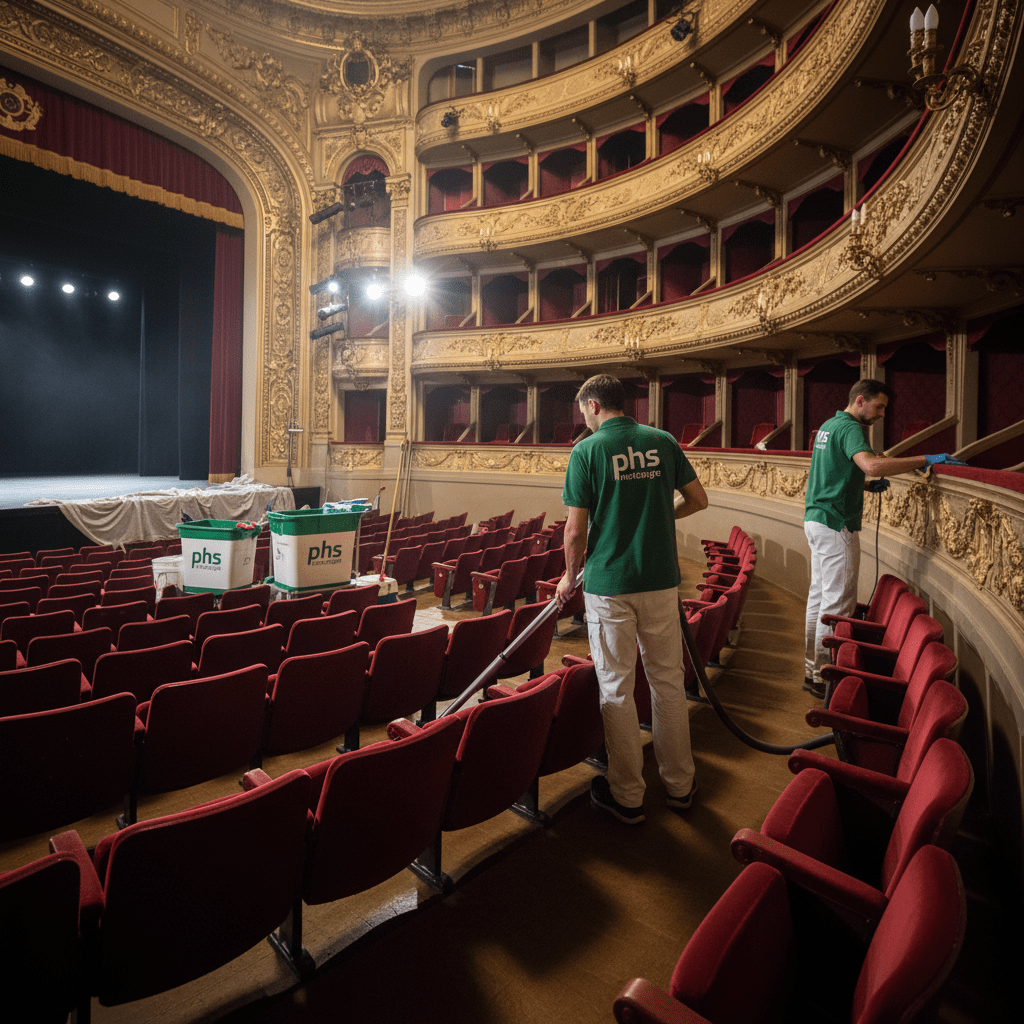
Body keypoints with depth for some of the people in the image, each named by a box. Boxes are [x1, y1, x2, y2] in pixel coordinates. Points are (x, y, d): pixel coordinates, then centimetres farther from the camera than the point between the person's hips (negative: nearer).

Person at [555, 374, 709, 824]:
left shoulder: (587, 450, -7)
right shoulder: (663, 441, 4)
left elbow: (576, 530, -9)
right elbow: (698, 500, 10)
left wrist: (570, 577, 6)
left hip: (609, 583, -4)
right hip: (660, 580, 4)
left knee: (616, 688, 8)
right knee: (668, 681, 15)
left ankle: (627, 795, 20)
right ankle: (679, 783, 30)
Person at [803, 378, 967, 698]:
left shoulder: (828, 425, 17)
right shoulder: (850, 428, -13)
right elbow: (871, 464, -33)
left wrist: (866, 486, 14)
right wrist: (926, 460, -28)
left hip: (816, 519, 10)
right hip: (836, 523, -10)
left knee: (819, 594, 14)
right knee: (837, 600, -5)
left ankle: (812, 668, 23)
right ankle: (824, 676, 2)